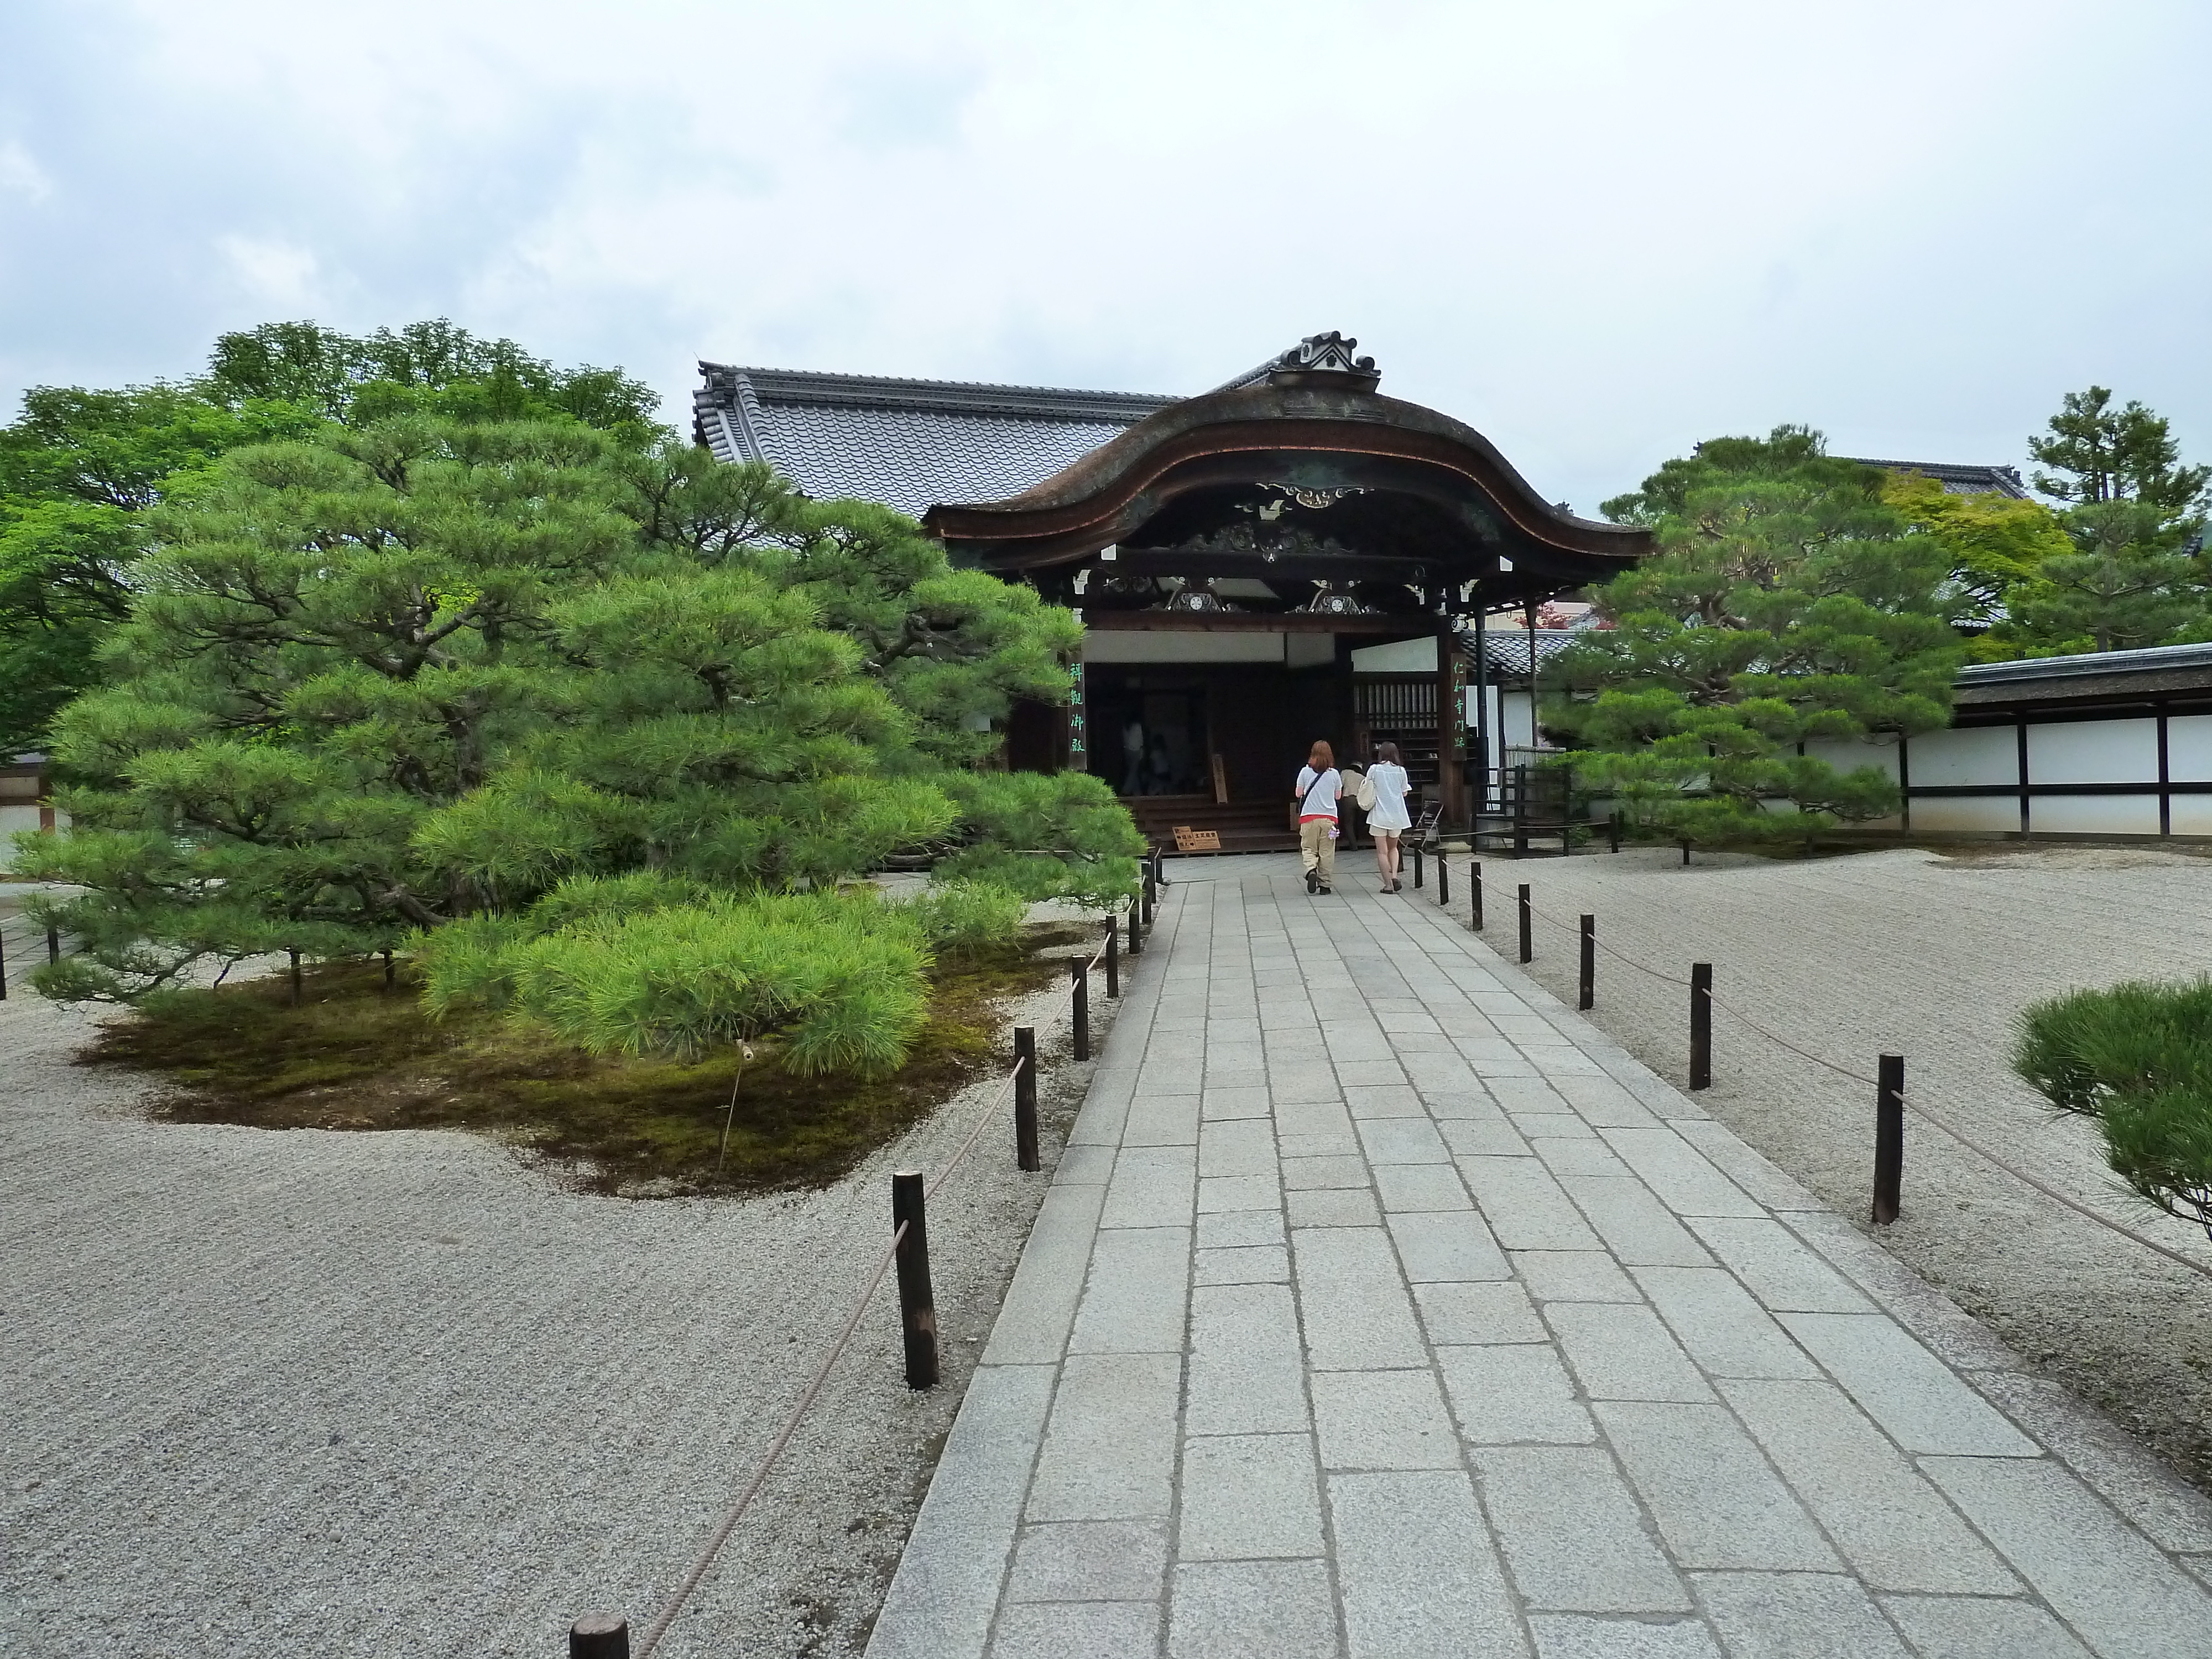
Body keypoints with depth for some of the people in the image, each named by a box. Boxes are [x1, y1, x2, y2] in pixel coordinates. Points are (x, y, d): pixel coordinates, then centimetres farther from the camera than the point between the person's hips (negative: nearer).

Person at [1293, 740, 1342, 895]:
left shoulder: (1305, 771, -2)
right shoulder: (1334, 773, 1)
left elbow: (1298, 794, 3)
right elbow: (1338, 795, 9)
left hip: (1309, 817, -1)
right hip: (1329, 816, 1)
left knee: (1308, 848, 7)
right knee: (1327, 851, 5)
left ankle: (1311, 869, -21)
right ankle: (1325, 884, 6)